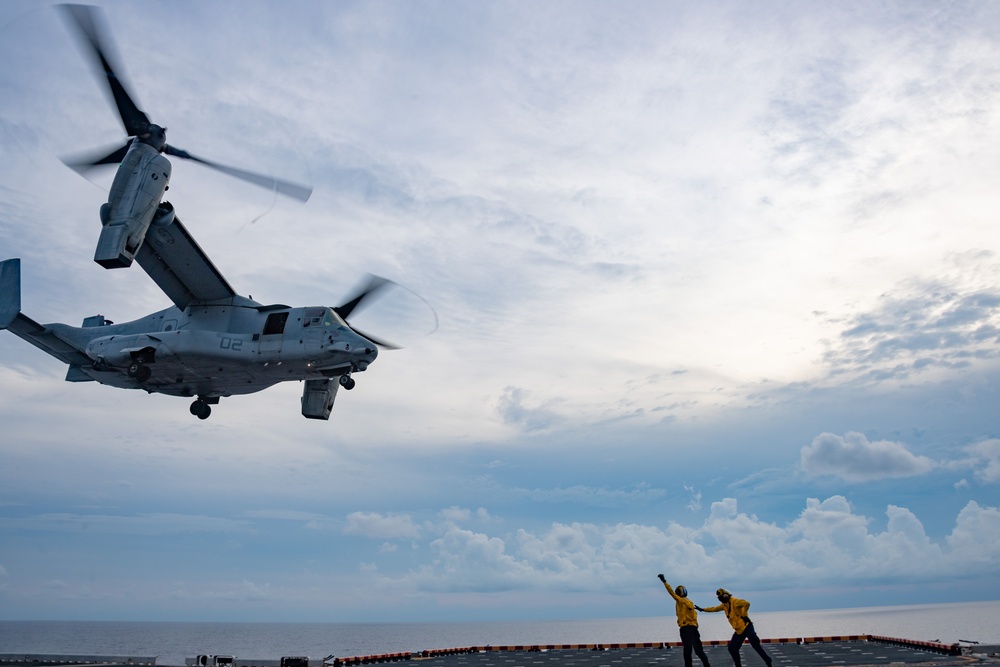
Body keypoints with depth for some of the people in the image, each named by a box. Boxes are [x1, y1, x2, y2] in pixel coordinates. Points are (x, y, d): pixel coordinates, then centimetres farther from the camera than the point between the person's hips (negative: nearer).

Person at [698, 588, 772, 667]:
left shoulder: (734, 601, -11)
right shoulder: (725, 605, 16)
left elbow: (746, 603, -24)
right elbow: (714, 608, 29)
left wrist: (743, 615, -21)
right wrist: (702, 609, 34)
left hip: (746, 627, -9)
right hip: (738, 630, 9)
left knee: (756, 645, -17)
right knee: (732, 649, 6)